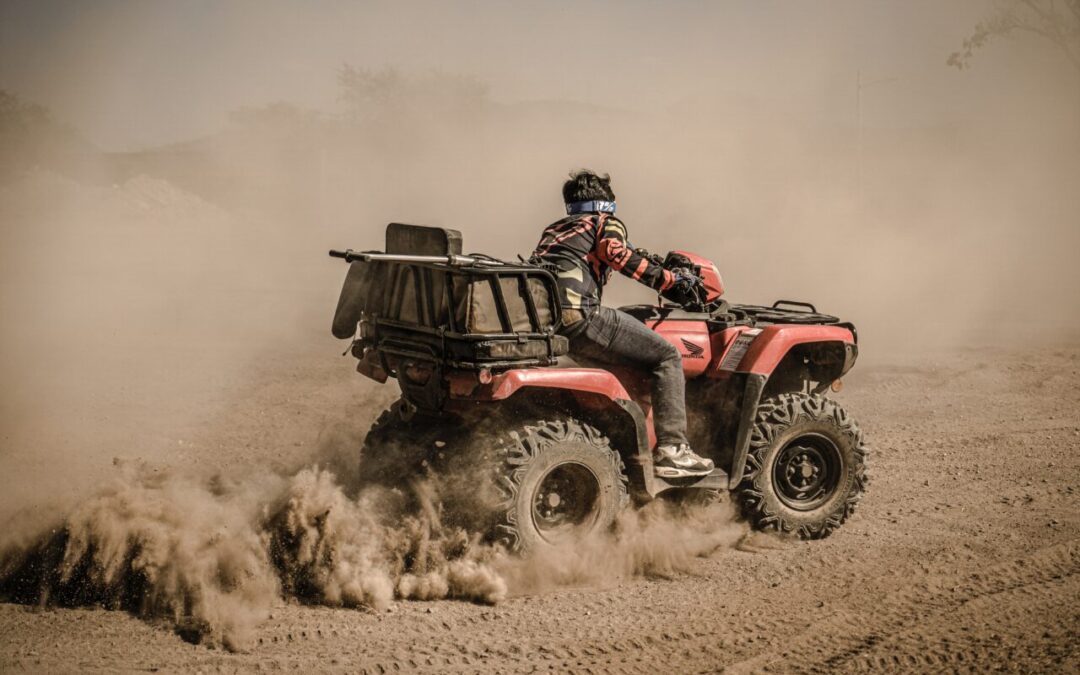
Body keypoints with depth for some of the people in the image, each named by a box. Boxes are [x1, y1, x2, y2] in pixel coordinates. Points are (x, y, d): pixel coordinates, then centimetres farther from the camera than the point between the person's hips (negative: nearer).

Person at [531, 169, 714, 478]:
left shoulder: (553, 230, 32)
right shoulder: (606, 222, 13)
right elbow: (614, 251, -7)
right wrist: (671, 282, -3)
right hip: (577, 316, -8)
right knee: (667, 356, -2)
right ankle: (671, 450, -11)